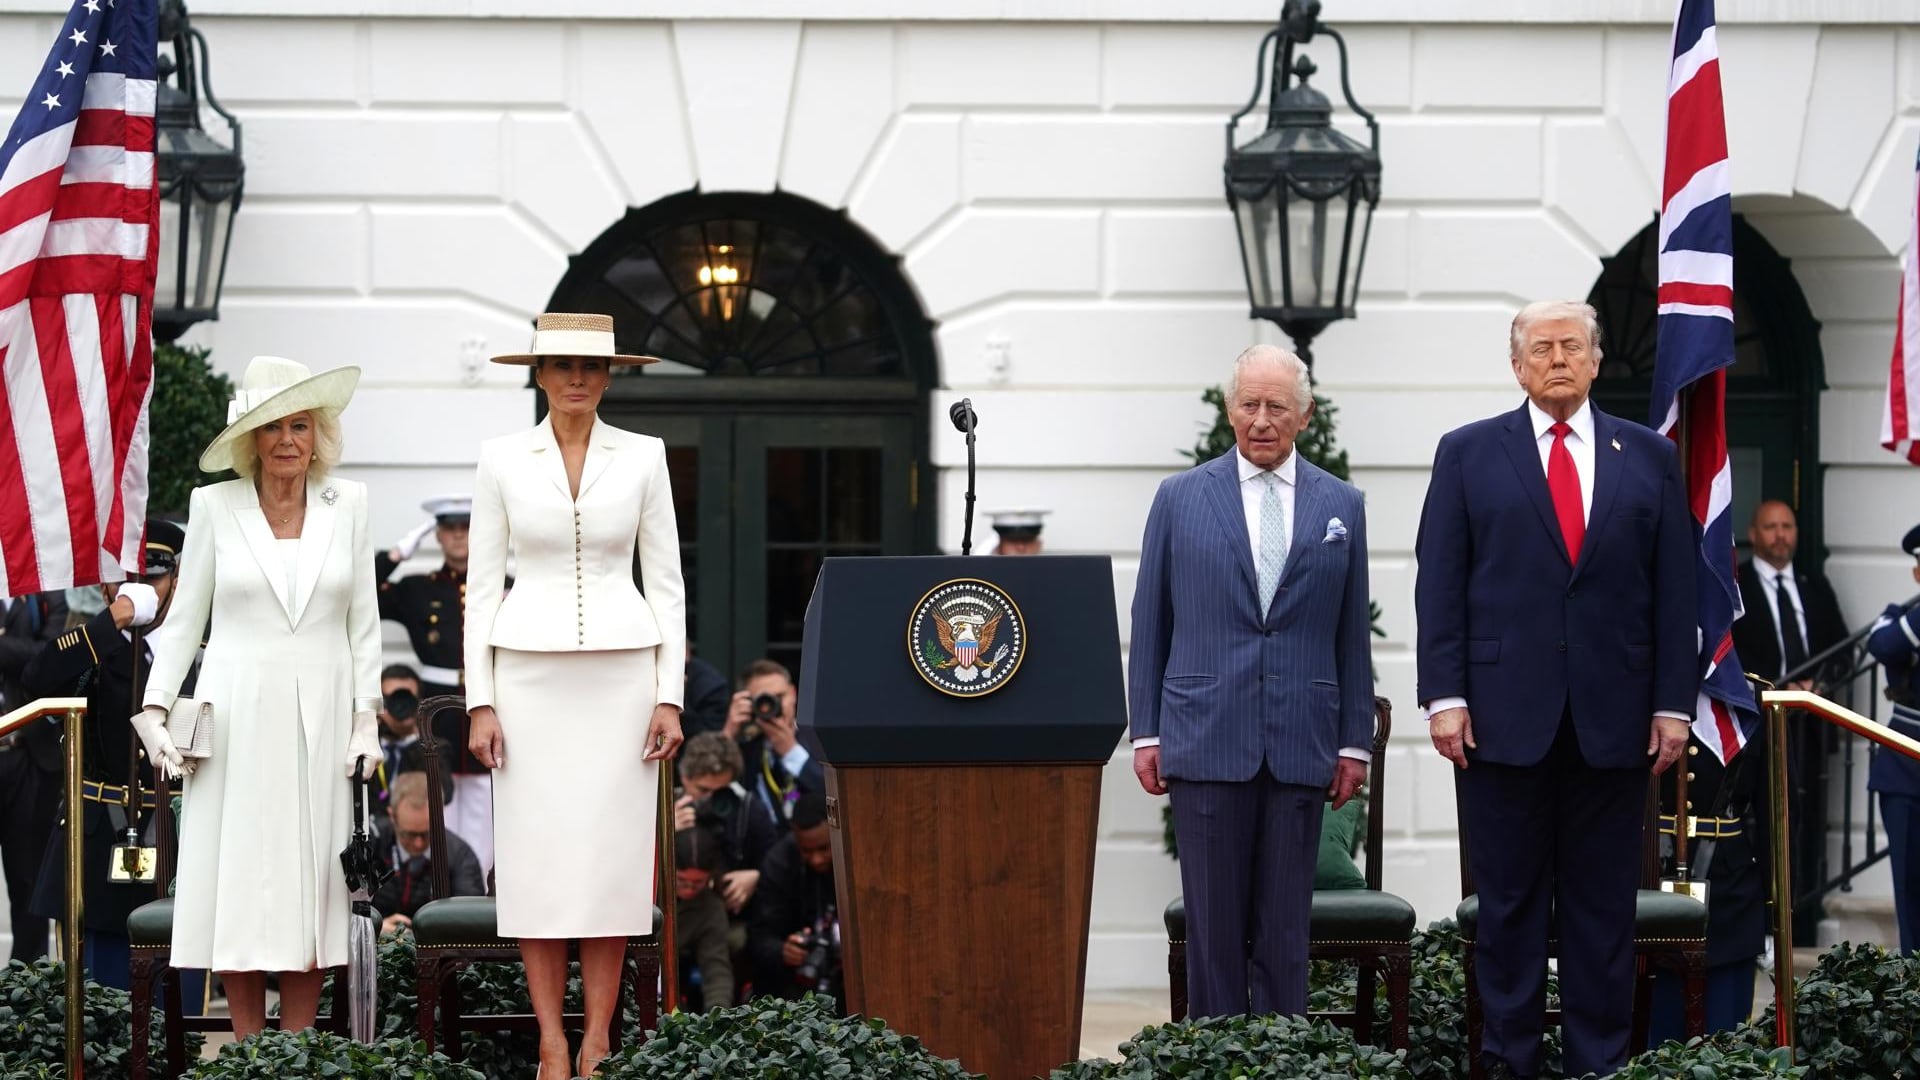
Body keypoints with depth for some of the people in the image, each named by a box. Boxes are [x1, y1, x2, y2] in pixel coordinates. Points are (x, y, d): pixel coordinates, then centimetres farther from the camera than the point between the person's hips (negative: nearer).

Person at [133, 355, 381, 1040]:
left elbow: (363, 622, 7)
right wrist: (155, 709, -2)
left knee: (310, 879, 0)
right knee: (238, 880, -3)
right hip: (236, 711, -1)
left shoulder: (348, 504, 6)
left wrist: (366, 720, 1)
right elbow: (183, 619, 6)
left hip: (319, 717, 1)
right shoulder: (215, 505, 3)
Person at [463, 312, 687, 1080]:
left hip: (620, 667, 0)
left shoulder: (642, 457, 4)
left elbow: (666, 583, 5)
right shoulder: (503, 461, 3)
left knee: (611, 851, -1)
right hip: (529, 667, 0)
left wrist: (670, 695, -3)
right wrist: (479, 702, -3)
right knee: (536, 852, -2)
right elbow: (482, 585, 3)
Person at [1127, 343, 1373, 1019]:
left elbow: (1352, 633, 10)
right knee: (1214, 924, 1)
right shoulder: (1180, 498, 6)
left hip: (1300, 746, 1)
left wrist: (1355, 741, 6)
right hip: (1207, 737, -1)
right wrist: (1146, 733, 2)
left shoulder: (1340, 505, 10)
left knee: (1286, 928, 3)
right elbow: (1149, 625, 7)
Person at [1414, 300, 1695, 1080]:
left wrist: (1674, 702, 0)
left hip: (1614, 718, 1)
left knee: (1603, 905, 5)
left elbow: (1674, 589, 7)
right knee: (1509, 902, 4)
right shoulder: (1469, 453, 6)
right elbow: (1440, 584, 2)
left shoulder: (1648, 457, 10)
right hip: (1506, 714, -1)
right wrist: (1444, 695, -7)